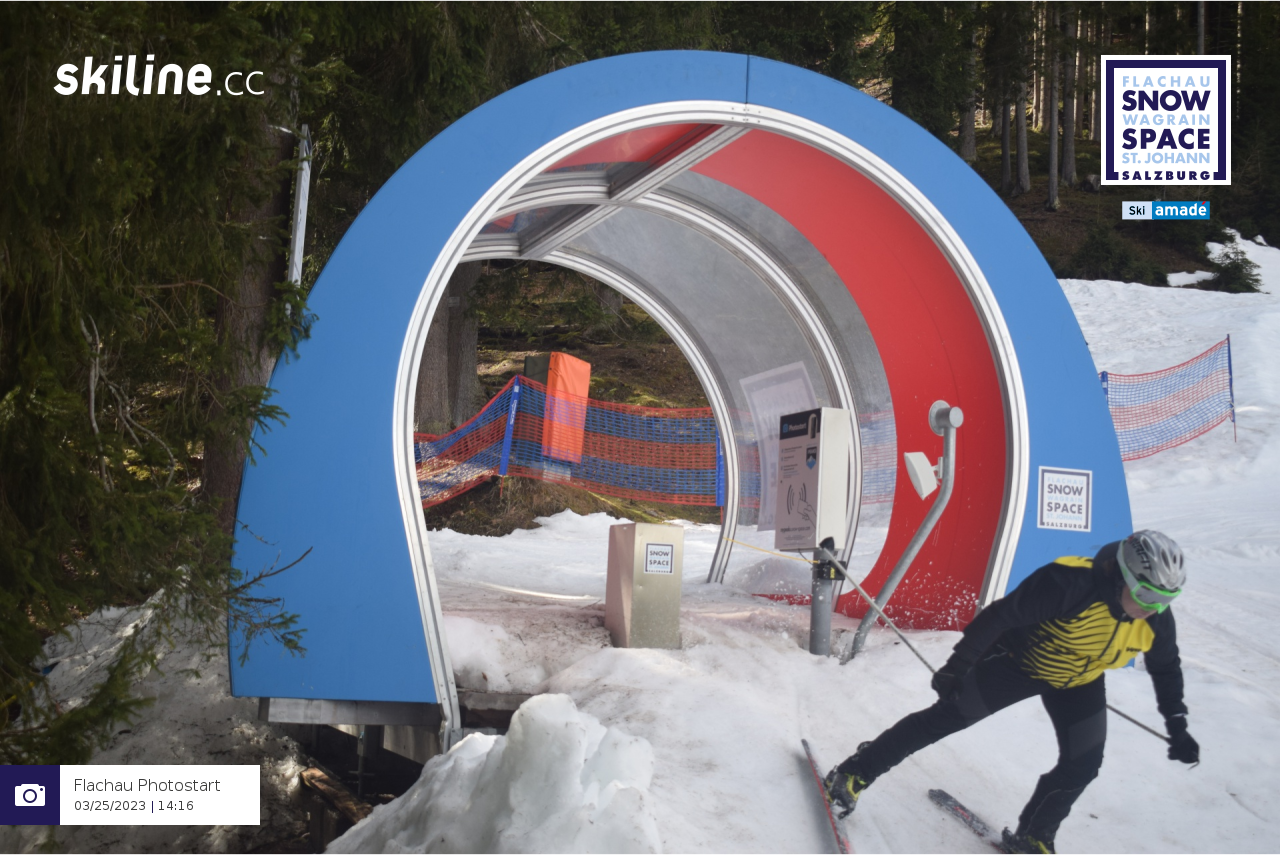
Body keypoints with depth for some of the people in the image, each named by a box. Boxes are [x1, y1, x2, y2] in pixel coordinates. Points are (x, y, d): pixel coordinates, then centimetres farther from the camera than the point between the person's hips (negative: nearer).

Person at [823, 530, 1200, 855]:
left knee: (1083, 764, -3)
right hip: (1019, 662, -5)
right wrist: (958, 665, -29)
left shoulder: (1156, 620, -18)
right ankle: (855, 772, 10)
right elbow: (1001, 615, -32)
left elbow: (1167, 668, 4)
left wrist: (1177, 726, 3)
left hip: (1078, 684, 5)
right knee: (947, 716, -2)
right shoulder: (1070, 583, -38)